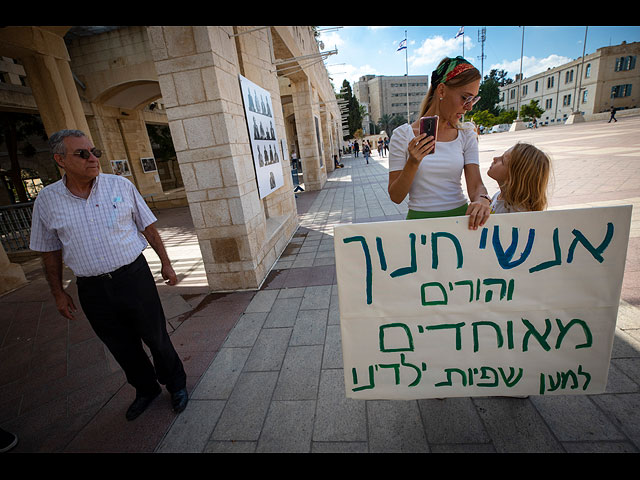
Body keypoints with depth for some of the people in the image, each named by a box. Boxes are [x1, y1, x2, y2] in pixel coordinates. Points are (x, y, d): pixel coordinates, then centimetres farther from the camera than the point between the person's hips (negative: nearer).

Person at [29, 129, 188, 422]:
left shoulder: (121, 186, -4)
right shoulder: (46, 200, 0)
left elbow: (148, 227, 2)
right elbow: (50, 252, 8)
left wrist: (165, 263, 3)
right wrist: (58, 292, 10)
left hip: (134, 277, -2)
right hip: (92, 290, 2)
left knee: (156, 337, 9)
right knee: (122, 347, 17)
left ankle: (176, 385, 33)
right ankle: (146, 389, 40)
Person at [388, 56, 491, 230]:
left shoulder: (466, 135, 10)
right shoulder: (403, 134, -2)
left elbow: (476, 184, 1)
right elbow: (396, 197, -5)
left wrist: (482, 200, -20)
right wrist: (413, 163, -18)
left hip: (460, 216, 5)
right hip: (421, 218, -4)